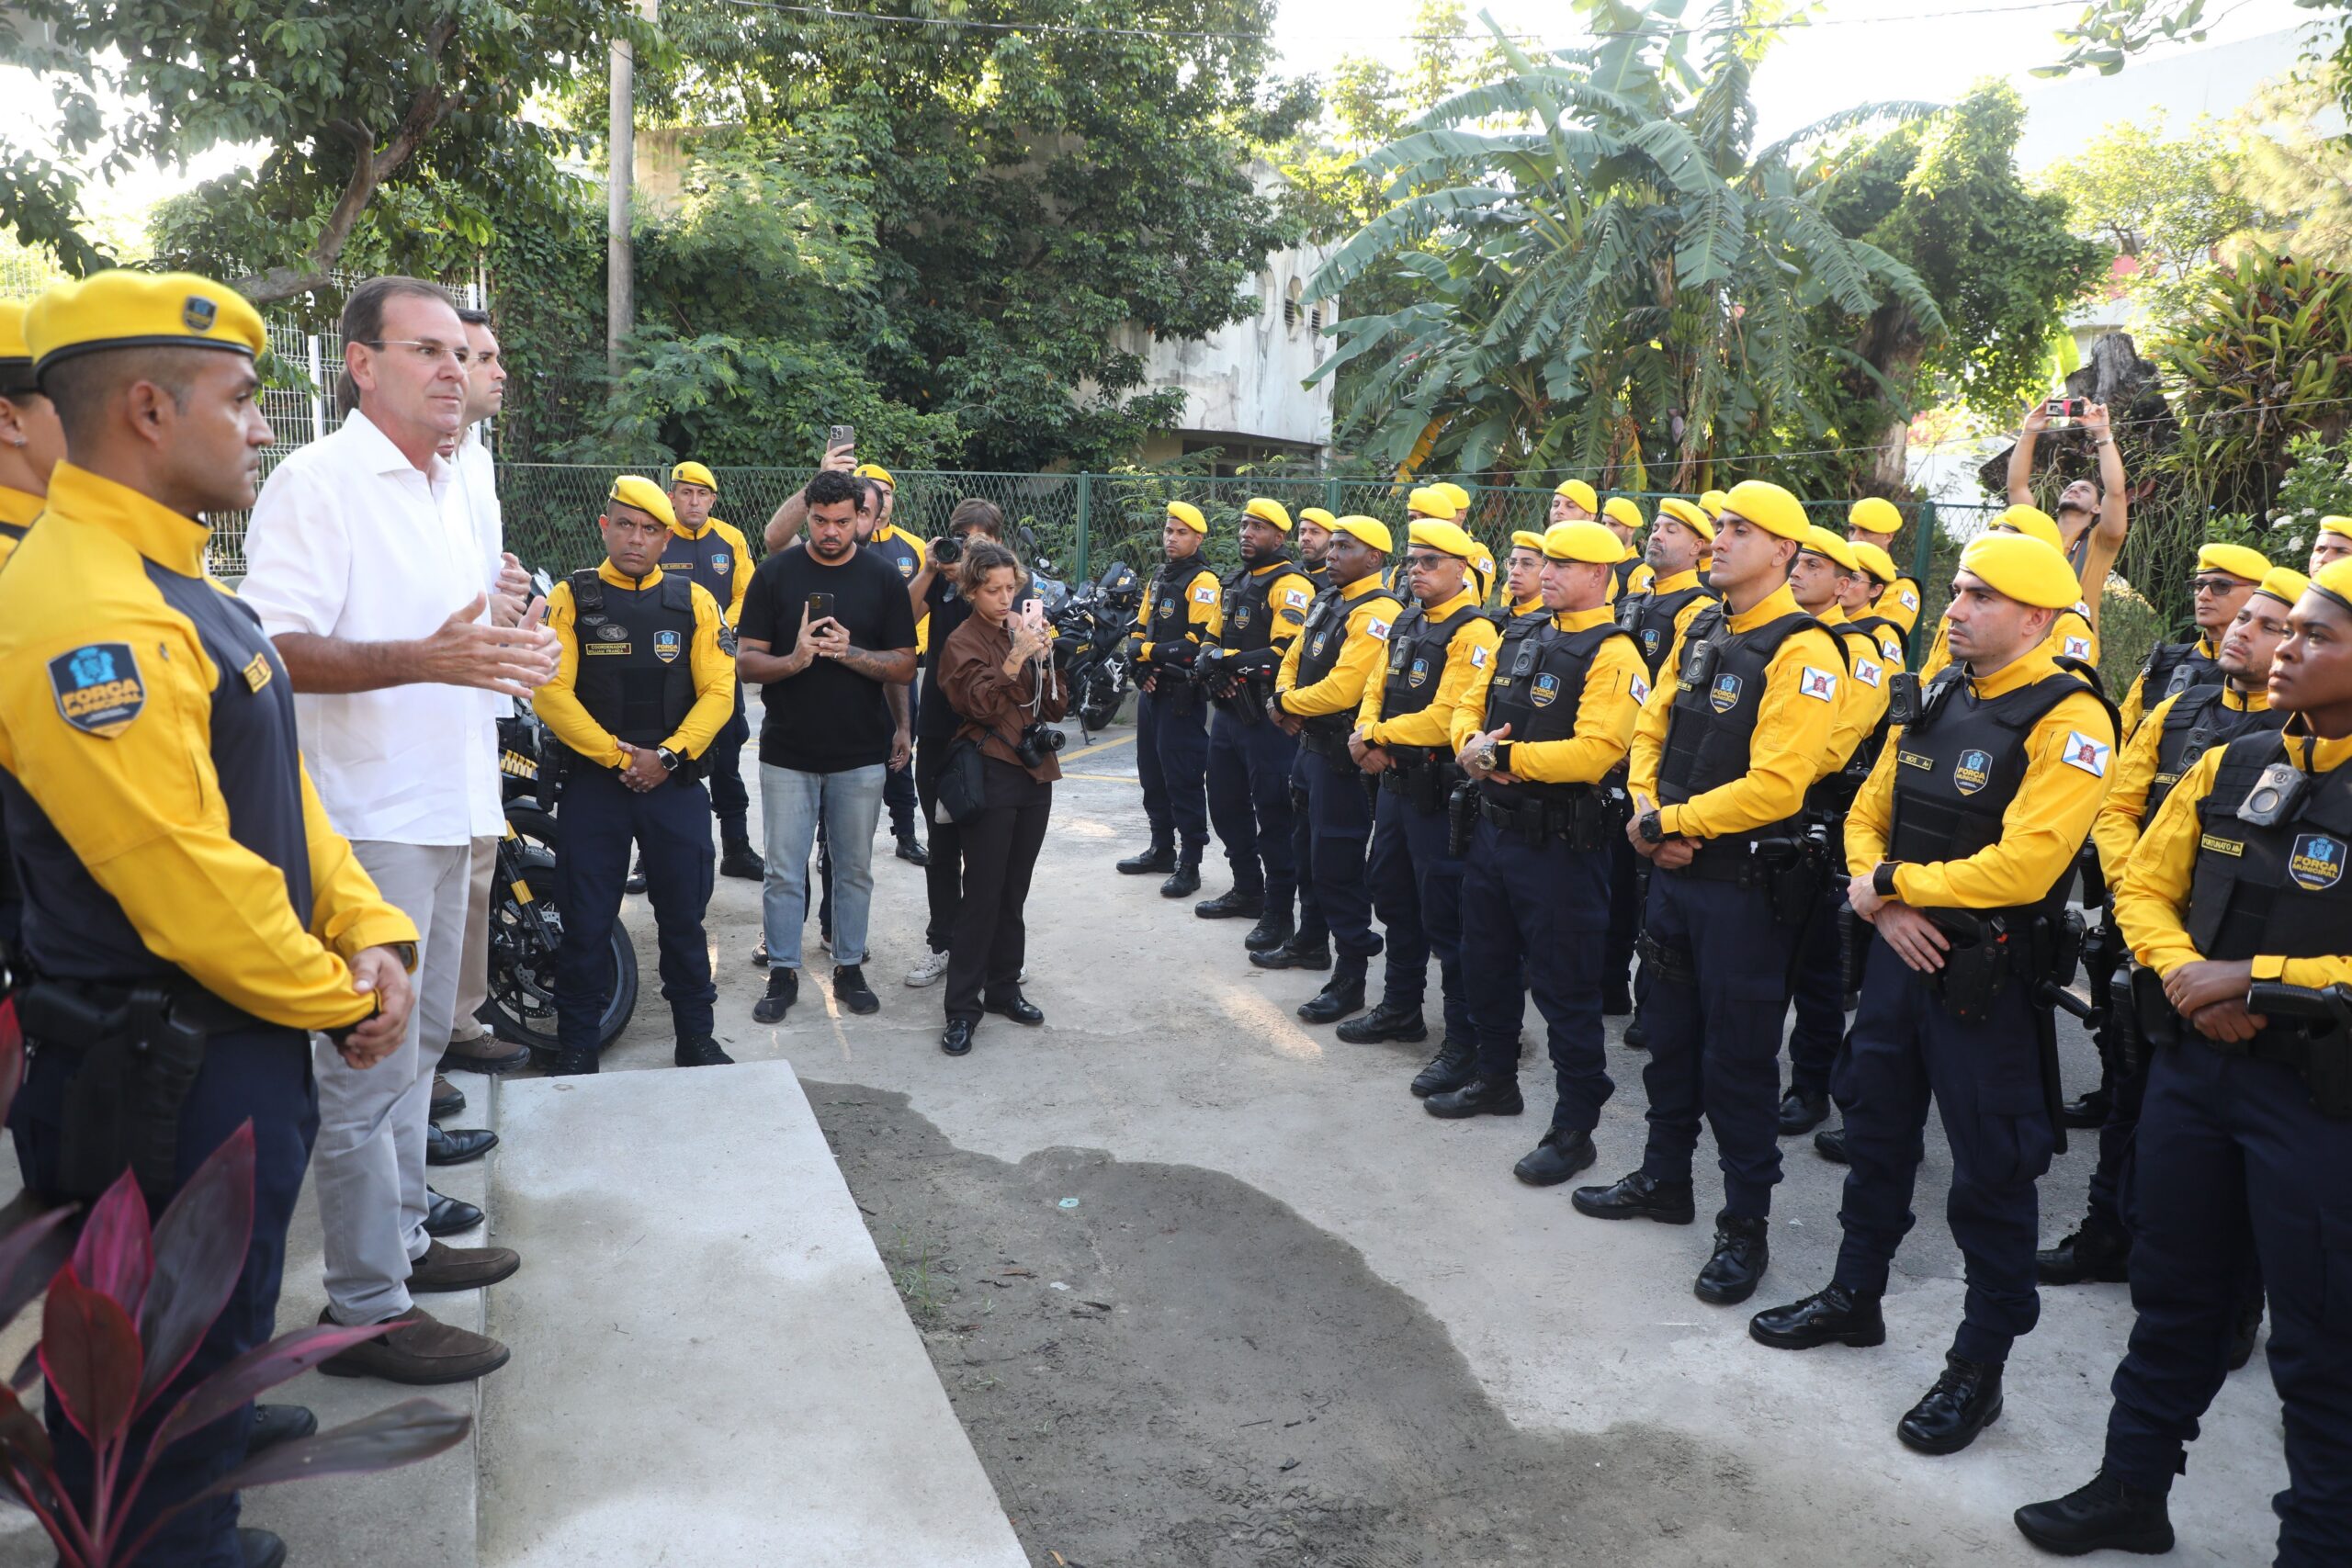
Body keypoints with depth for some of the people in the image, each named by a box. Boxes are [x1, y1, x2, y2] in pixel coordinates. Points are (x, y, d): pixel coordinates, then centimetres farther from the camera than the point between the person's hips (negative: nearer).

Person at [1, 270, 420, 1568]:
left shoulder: (170, 581, 9)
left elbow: (281, 784, 11)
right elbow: (186, 884, -27)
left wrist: (368, 934, -2)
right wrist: (339, 1004, -13)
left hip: (240, 1039, 10)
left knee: (223, 1300, 29)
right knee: (180, 1331, 10)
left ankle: (213, 1435, 50)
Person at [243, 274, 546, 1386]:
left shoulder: (445, 490, 16)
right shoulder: (317, 482, -12)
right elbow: (277, 650, -21)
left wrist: (507, 658, 10)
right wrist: (424, 658, -31)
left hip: (444, 814, 9)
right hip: (369, 823, -9)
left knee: (415, 1044, 18)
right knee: (369, 1065, -3)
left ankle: (403, 1238, 32)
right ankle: (367, 1307, 7)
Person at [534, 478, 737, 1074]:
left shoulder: (694, 601, 5)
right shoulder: (571, 599, 0)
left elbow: (718, 691, -1)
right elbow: (550, 692, -8)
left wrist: (667, 755, -12)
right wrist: (617, 755, -13)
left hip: (676, 782, 1)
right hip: (592, 782, -1)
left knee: (683, 916, 8)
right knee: (586, 919, 5)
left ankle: (696, 1040, 21)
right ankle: (577, 1046, 17)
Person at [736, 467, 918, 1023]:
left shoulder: (883, 578, 1)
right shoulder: (775, 574, 0)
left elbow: (905, 666, -2)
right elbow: (746, 660, -3)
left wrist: (850, 653, -19)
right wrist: (793, 661, -22)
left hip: (860, 753, 1)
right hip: (787, 752, 0)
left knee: (855, 869, 11)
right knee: (784, 872, 4)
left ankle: (849, 967, 24)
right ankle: (782, 974, 16)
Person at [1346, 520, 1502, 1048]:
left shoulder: (1472, 633, -16)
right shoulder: (1406, 623, 11)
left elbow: (1445, 719, -24)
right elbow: (1377, 690, 13)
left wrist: (1374, 735, -14)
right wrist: (1368, 738, -8)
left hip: (1439, 791, -9)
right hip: (1395, 781, 9)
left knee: (1444, 913, -2)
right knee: (1394, 897, 19)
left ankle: (1465, 1033, 11)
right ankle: (1400, 1009, 35)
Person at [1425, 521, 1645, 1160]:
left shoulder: (1611, 655, -15)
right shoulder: (1523, 640, 11)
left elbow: (1593, 752, -27)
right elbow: (1470, 706, 15)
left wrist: (1503, 757, -22)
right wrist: (1472, 744, -8)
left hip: (1560, 844, -9)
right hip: (1495, 827, 9)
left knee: (1564, 987, 1)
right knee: (1486, 963, 21)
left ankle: (1574, 1126, 13)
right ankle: (1495, 1078, 41)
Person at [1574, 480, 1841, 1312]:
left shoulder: (1801, 650, -17)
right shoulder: (1701, 630, 9)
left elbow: (1774, 785, -24)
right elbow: (1651, 728, 12)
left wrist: (1670, 821, -17)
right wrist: (1648, 812, -5)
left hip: (1745, 883, -8)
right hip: (1673, 868, 8)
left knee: (1738, 1054, 3)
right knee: (1669, 1032, 19)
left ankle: (1745, 1225, 18)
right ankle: (1663, 1180, 37)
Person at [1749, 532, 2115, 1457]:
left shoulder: (2068, 720, -16)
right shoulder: (1936, 699, 8)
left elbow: (2024, 864, -27)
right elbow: (1869, 813, 10)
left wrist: (1892, 884, -17)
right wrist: (1885, 903, -8)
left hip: (1988, 975, -8)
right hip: (1900, 952, 8)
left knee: (1991, 1171, 4)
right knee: (1875, 1128, 19)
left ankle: (1979, 1365, 19)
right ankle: (1854, 1297, 38)